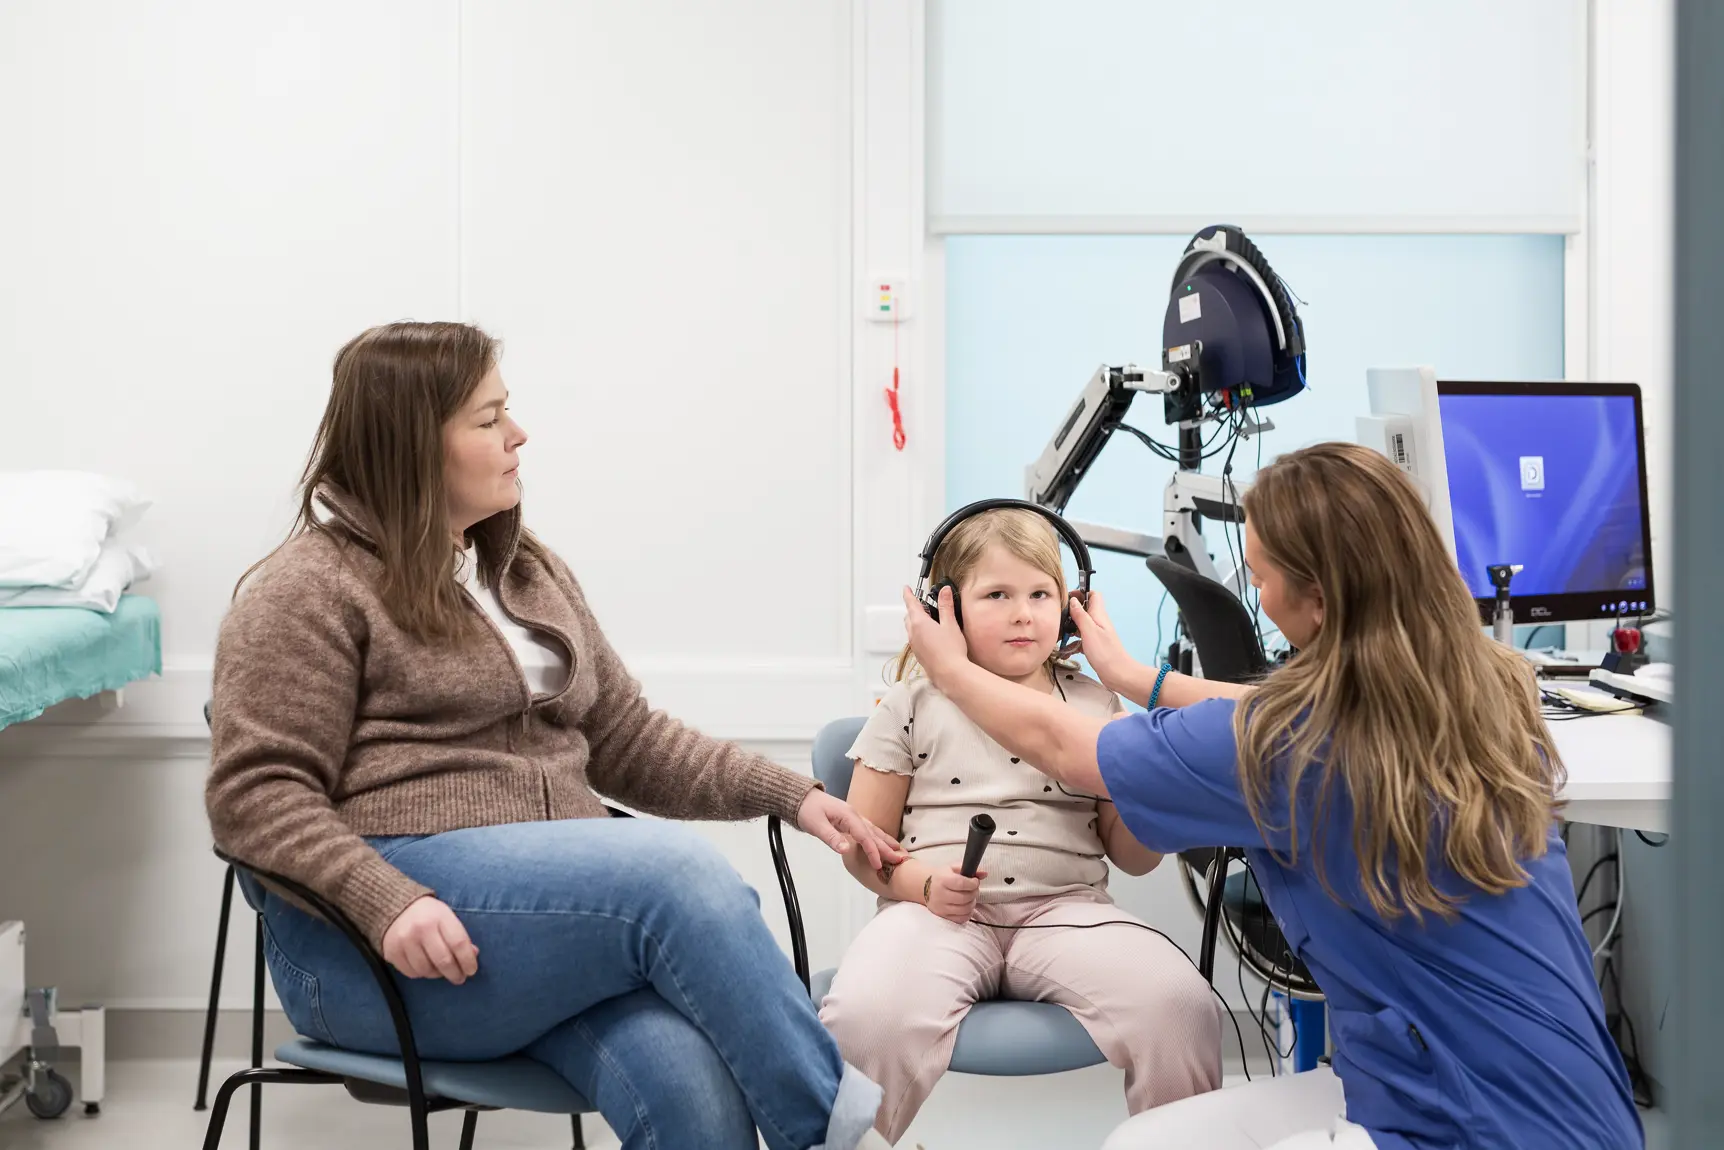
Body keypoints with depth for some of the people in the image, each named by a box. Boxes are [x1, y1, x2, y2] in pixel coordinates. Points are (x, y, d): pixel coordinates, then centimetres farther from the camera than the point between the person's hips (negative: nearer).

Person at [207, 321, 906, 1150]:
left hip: (557, 908, 6)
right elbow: (255, 794, -9)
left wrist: (789, 795, 8)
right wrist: (388, 902, -24)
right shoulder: (310, 589, -1)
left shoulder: (530, 574, 21)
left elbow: (627, 740, 21)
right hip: (375, 946, -5)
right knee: (677, 867, -28)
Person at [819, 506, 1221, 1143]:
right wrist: (923, 882, -11)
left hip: (1064, 906, 2)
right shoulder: (915, 703, 11)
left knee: (1178, 1003, -28)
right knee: (868, 1016, -35)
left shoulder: (1094, 705, 16)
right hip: (939, 909, -1)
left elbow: (1134, 858, 18)